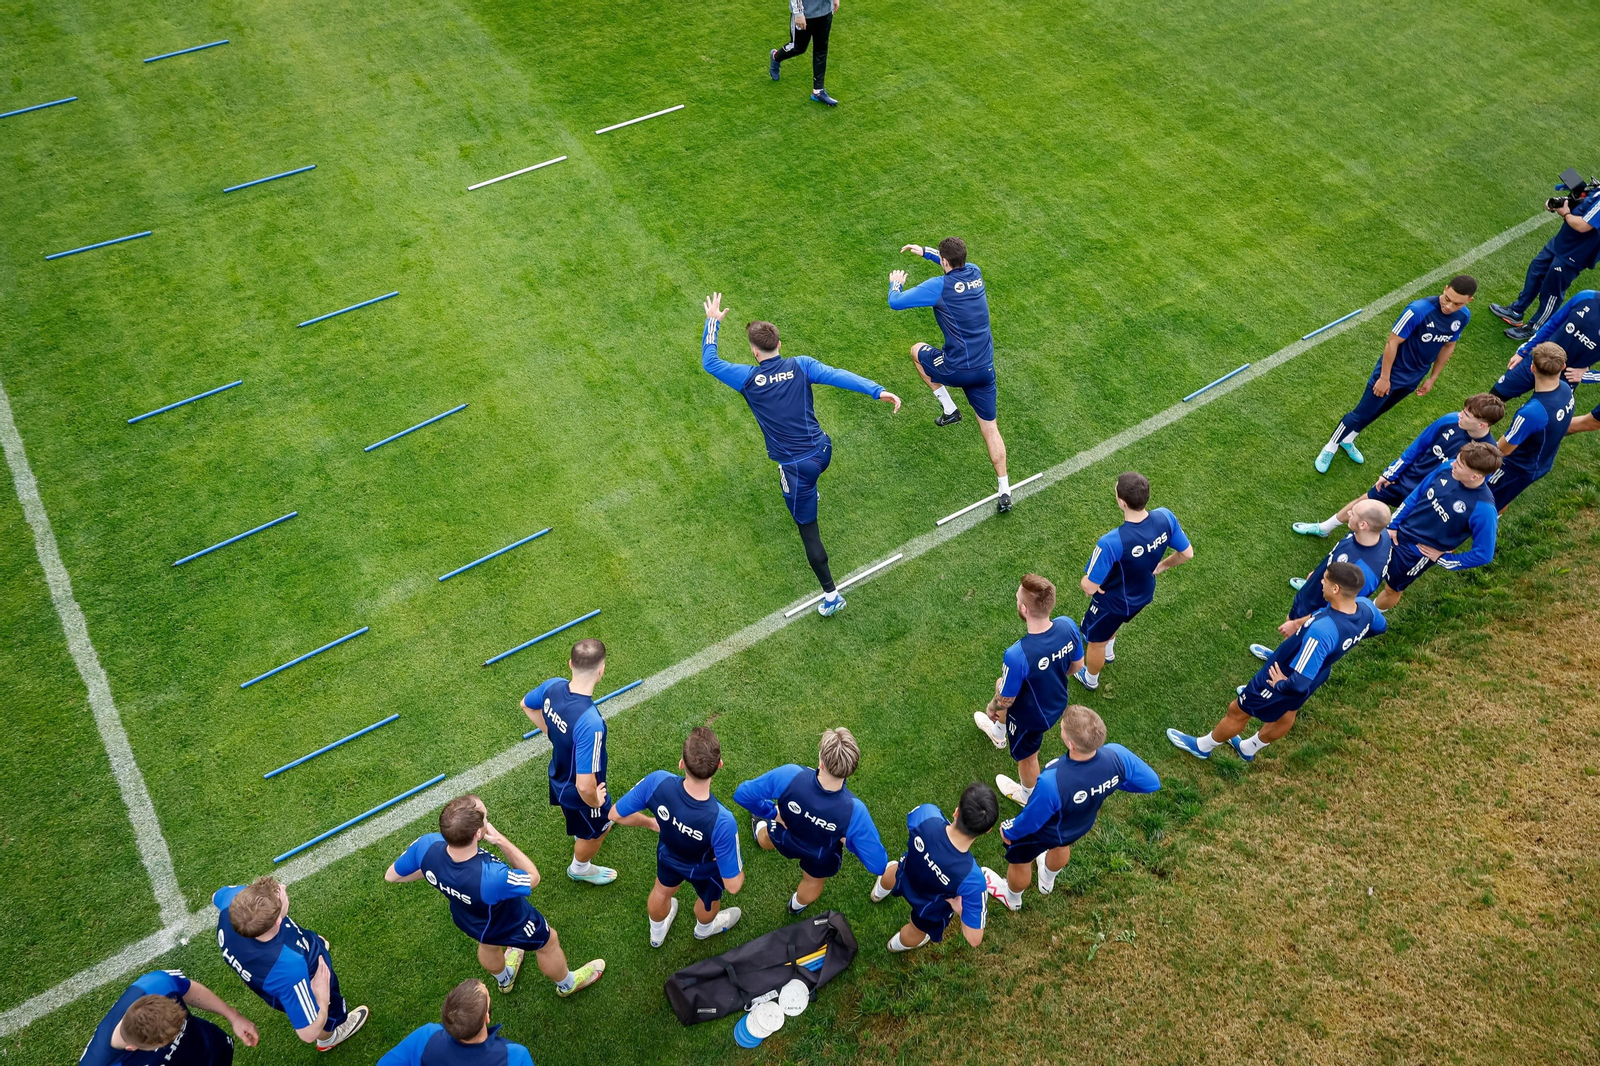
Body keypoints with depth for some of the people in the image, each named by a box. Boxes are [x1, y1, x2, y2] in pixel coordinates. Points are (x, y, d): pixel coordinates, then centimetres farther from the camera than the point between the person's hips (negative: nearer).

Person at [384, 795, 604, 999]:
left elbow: (391, 875, -16)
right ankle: (567, 984, 59)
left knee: (488, 943, 39)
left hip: (468, 920, 5)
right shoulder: (491, 877, -51)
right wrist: (500, 840, -31)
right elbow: (532, 877, -27)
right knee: (548, 943, 28)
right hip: (511, 925, -5)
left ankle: (504, 979, 72)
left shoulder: (427, 845, -39)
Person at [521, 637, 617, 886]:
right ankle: (580, 868, 59)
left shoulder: (553, 686, -24)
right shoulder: (590, 723, -46)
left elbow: (527, 705, 1)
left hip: (558, 775, 7)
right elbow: (585, 786, -41)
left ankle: (580, 834, 74)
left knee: (570, 813, 40)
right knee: (595, 832, 29)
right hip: (580, 795, -6)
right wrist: (596, 802, -20)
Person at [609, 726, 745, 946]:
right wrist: (738, 868, -9)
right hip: (704, 870, -2)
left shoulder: (658, 781, -42)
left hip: (668, 854, 2)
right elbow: (733, 885, -33)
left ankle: (657, 932, 70)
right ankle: (704, 928, 70)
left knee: (662, 891, 37)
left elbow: (616, 815, -21)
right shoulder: (722, 822, -47)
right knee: (708, 900, 36)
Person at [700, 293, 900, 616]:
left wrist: (713, 322, 13)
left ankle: (831, 595, 9)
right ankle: (810, 492, 77)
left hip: (796, 465, -4)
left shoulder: (749, 378, -10)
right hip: (823, 451, 4)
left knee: (808, 530, 7)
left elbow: (709, 362, 3)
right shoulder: (801, 366, -5)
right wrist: (878, 391, -25)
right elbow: (840, 376, -19)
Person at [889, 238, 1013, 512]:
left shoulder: (939, 286, -13)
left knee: (917, 350, 26)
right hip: (985, 368, 5)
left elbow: (895, 302, -7)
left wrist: (896, 283, 16)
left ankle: (949, 410, 22)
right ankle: (1005, 492, 9)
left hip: (957, 369, -5)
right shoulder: (975, 273, 5)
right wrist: (925, 251, 35)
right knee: (990, 427, 13)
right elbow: (957, 263, 32)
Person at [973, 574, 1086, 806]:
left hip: (1032, 715, -6)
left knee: (1026, 756, 27)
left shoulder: (1017, 655, -45)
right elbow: (1077, 665, -6)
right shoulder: (1068, 626, -27)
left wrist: (991, 708, -2)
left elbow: (1006, 700, -25)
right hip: (1057, 702, 6)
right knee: (1001, 684, 34)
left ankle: (1028, 796, 60)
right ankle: (999, 732, 66)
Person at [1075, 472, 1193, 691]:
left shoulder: (1112, 542, -44)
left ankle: (1090, 679, 56)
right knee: (1112, 622, 39)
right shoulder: (1165, 518, -26)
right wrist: (1160, 566, 9)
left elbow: (1089, 585, -34)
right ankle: (1108, 651, 70)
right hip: (1144, 594, 6)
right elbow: (1187, 553, -9)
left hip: (1114, 601, -6)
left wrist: (1089, 587, -10)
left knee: (1097, 641, 27)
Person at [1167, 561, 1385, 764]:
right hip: (1314, 676, 8)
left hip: (1282, 678, -7)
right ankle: (1249, 748, 61)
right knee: (1285, 717, 32)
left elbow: (1299, 683, -41)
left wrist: (1280, 685, -20)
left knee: (1237, 712, 19)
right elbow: (1380, 627, 4)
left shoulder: (1321, 630, -47)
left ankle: (1203, 746, 46)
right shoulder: (1366, 606, -23)